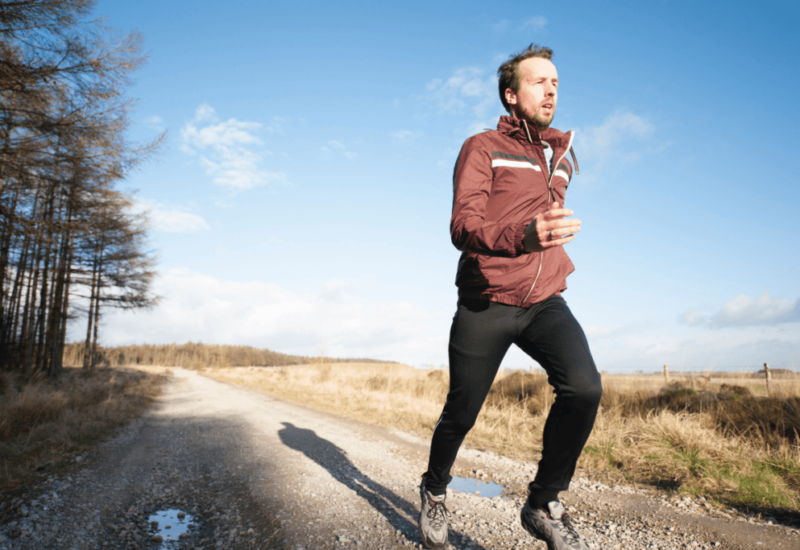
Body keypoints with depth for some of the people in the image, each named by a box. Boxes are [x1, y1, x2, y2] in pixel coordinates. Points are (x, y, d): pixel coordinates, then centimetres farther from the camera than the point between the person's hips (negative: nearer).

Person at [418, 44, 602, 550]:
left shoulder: (562, 153, 17)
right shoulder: (482, 148, -2)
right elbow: (463, 228, -17)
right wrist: (524, 236, -33)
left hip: (545, 302, 4)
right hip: (485, 303, -4)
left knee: (584, 387, -21)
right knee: (462, 413, 6)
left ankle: (544, 504, 1)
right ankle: (435, 491, 36)